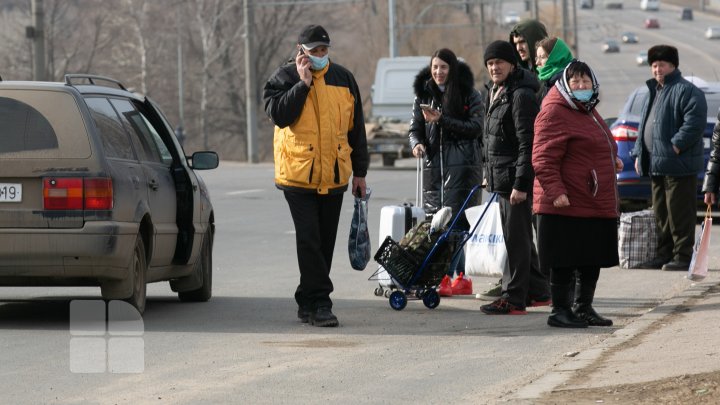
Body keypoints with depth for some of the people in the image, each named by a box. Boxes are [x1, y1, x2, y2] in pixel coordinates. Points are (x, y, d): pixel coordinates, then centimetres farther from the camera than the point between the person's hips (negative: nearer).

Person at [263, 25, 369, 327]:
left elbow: (356, 128, 16)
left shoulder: (343, 78, 10)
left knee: (325, 242, 9)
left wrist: (360, 171, 15)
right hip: (298, 174, -4)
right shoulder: (285, 78, -1)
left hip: (334, 176, 4)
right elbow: (279, 114, -18)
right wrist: (303, 84, -18)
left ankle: (307, 302, 20)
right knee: (309, 241, -11)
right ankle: (320, 303, -11)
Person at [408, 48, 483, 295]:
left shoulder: (470, 96, 1)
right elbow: (415, 128, 13)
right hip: (433, 164, 5)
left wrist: (442, 120, -15)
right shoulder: (423, 94, 14)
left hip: (462, 166, -5)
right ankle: (460, 276, 11)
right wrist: (416, 143, -10)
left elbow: (475, 127, -8)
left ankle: (446, 276, -14)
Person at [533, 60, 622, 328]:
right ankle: (560, 311, 3)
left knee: (592, 262, 13)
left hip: (598, 206, 9)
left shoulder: (589, 113, 19)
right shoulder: (554, 113, -12)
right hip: (566, 206, -9)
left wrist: (611, 161, 22)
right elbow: (543, 159, -19)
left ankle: (584, 308, 24)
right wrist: (555, 192, -26)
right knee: (564, 263, -4)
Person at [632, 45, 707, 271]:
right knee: (661, 213, 13)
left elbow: (695, 123, -19)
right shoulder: (653, 92, 21)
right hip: (656, 166, 9)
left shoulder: (686, 91, -9)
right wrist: (639, 153, 18)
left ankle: (683, 257, -4)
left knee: (679, 214, -7)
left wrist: (676, 146, -22)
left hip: (678, 165, -9)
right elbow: (644, 125, 27)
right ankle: (664, 255, 19)